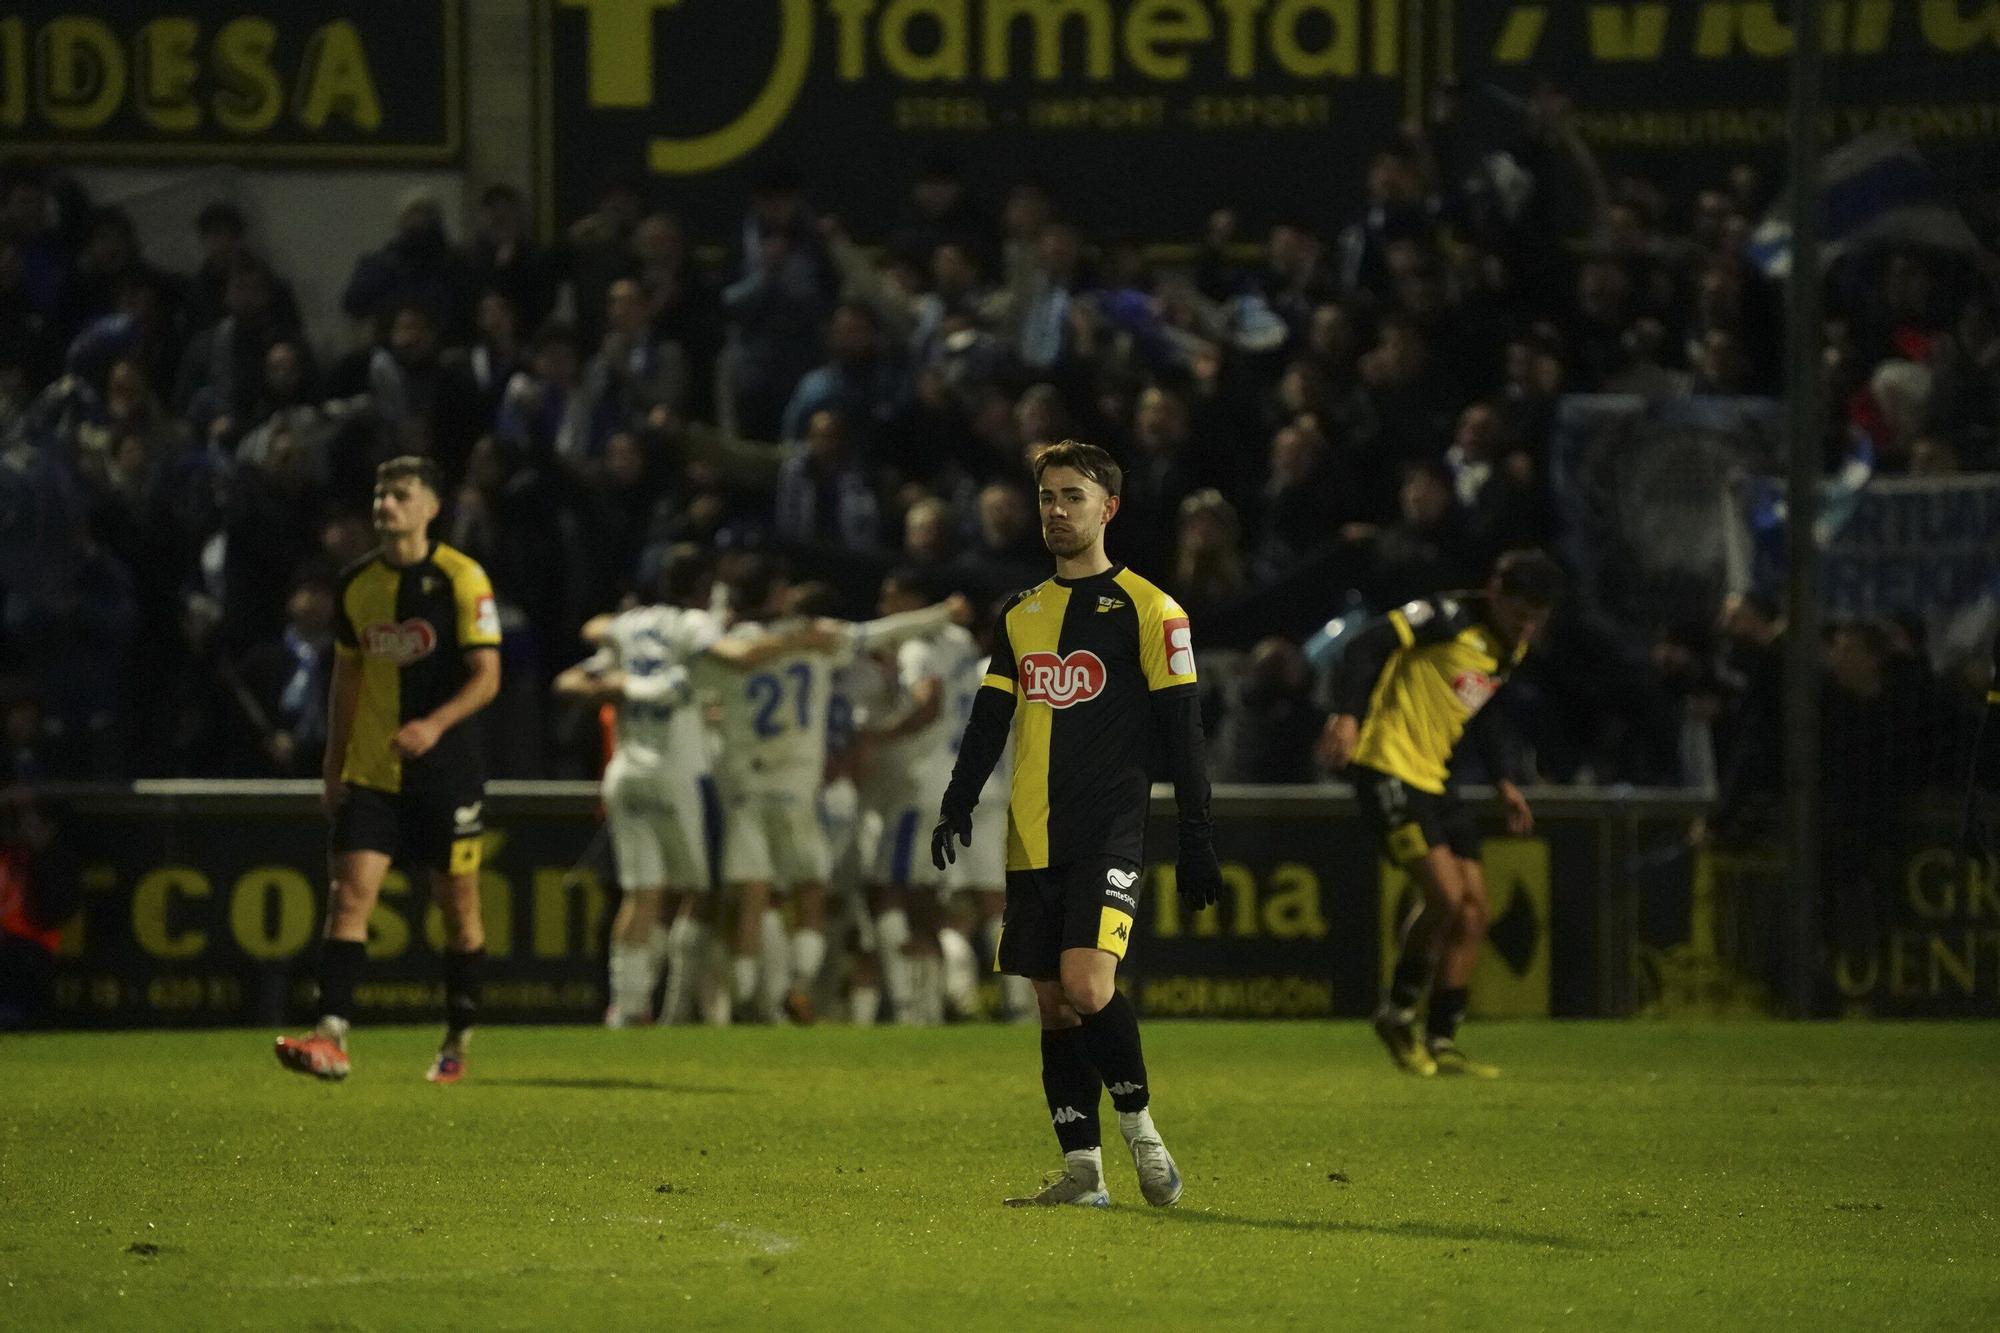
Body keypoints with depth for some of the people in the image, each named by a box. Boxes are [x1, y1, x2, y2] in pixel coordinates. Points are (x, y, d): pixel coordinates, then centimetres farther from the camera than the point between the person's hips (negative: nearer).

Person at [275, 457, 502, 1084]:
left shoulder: (461, 579, -8)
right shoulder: (356, 583, 7)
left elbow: (486, 676, -12)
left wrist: (435, 725, -28)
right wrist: (334, 762, 14)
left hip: (446, 772, -3)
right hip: (370, 771, 3)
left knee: (458, 906, 6)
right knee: (349, 894, -11)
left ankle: (457, 1043, 20)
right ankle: (332, 1037, -18)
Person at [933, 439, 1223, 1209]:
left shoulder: (1147, 611, 0)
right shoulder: (1019, 616, 16)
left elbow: (1181, 733, -2)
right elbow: (989, 721, 17)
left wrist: (1197, 844, -6)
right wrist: (958, 805, 2)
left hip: (1107, 835, -6)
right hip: (1032, 841, 6)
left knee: (1087, 986, -21)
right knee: (1053, 1003, 3)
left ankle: (1140, 1127, -3)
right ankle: (1081, 1170, 6)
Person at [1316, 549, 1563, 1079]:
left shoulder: (1513, 647, 13)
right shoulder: (1450, 618, -13)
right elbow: (1369, 644, -20)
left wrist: (1503, 781, 21)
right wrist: (1348, 713, -32)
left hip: (1434, 777, 9)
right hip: (1388, 765, -9)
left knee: (1474, 908, 3)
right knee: (1447, 895, -18)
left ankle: (1441, 1042, 8)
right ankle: (1398, 1014, 1)